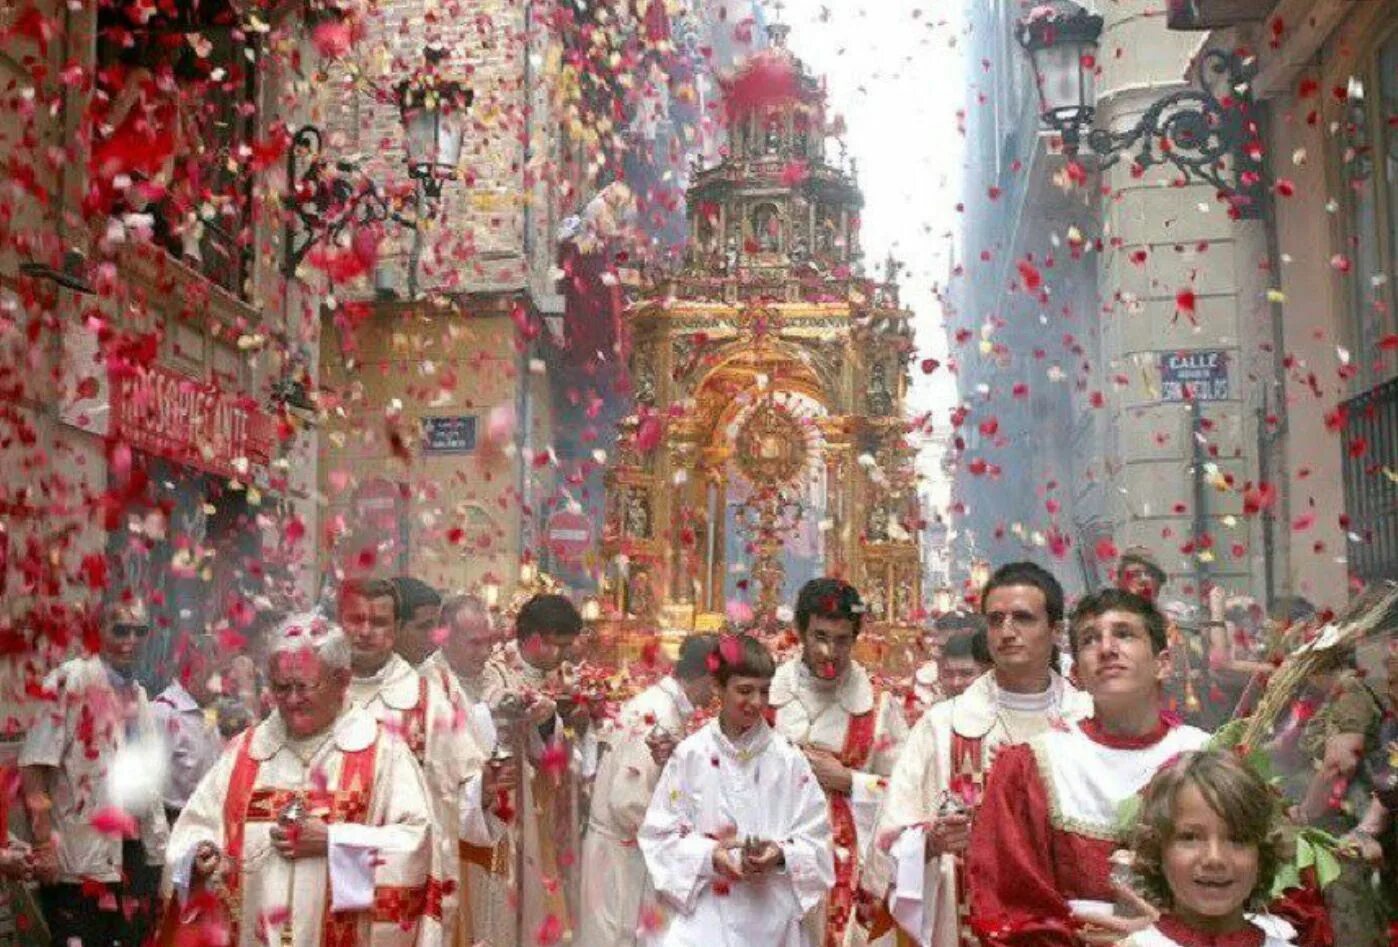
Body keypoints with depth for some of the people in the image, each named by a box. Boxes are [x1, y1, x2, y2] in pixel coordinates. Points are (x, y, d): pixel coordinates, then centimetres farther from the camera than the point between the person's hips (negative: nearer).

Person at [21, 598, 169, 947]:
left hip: (138, 854, 7)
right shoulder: (72, 680, -9)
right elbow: (33, 765, -15)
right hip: (82, 858, -7)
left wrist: (161, 839, 13)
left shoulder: (138, 693, 13)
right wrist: (44, 844, -20)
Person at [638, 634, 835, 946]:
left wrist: (781, 855, -15)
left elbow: (816, 839, 3)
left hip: (774, 915, 1)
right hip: (704, 913, -1)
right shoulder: (690, 755, -2)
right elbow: (659, 834, -1)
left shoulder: (788, 759, 1)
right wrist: (709, 856, -15)